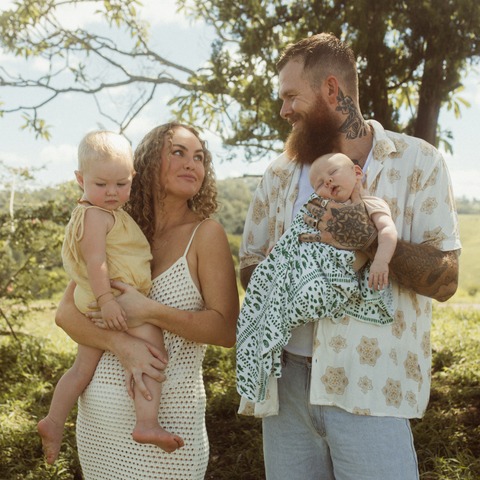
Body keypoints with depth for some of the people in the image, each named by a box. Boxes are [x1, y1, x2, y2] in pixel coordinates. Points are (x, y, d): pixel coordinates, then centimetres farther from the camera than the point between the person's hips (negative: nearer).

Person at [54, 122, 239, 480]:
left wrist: (149, 311, -22)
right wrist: (121, 344, -18)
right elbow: (66, 312, 0)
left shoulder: (205, 234, -6)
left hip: (165, 412, -3)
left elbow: (228, 330, -12)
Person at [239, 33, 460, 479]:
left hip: (368, 389, -3)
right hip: (286, 382, 4)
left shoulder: (417, 162, 0)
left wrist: (368, 237, -20)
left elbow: (445, 280, -5)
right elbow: (250, 264, 14)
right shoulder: (281, 173, 11)